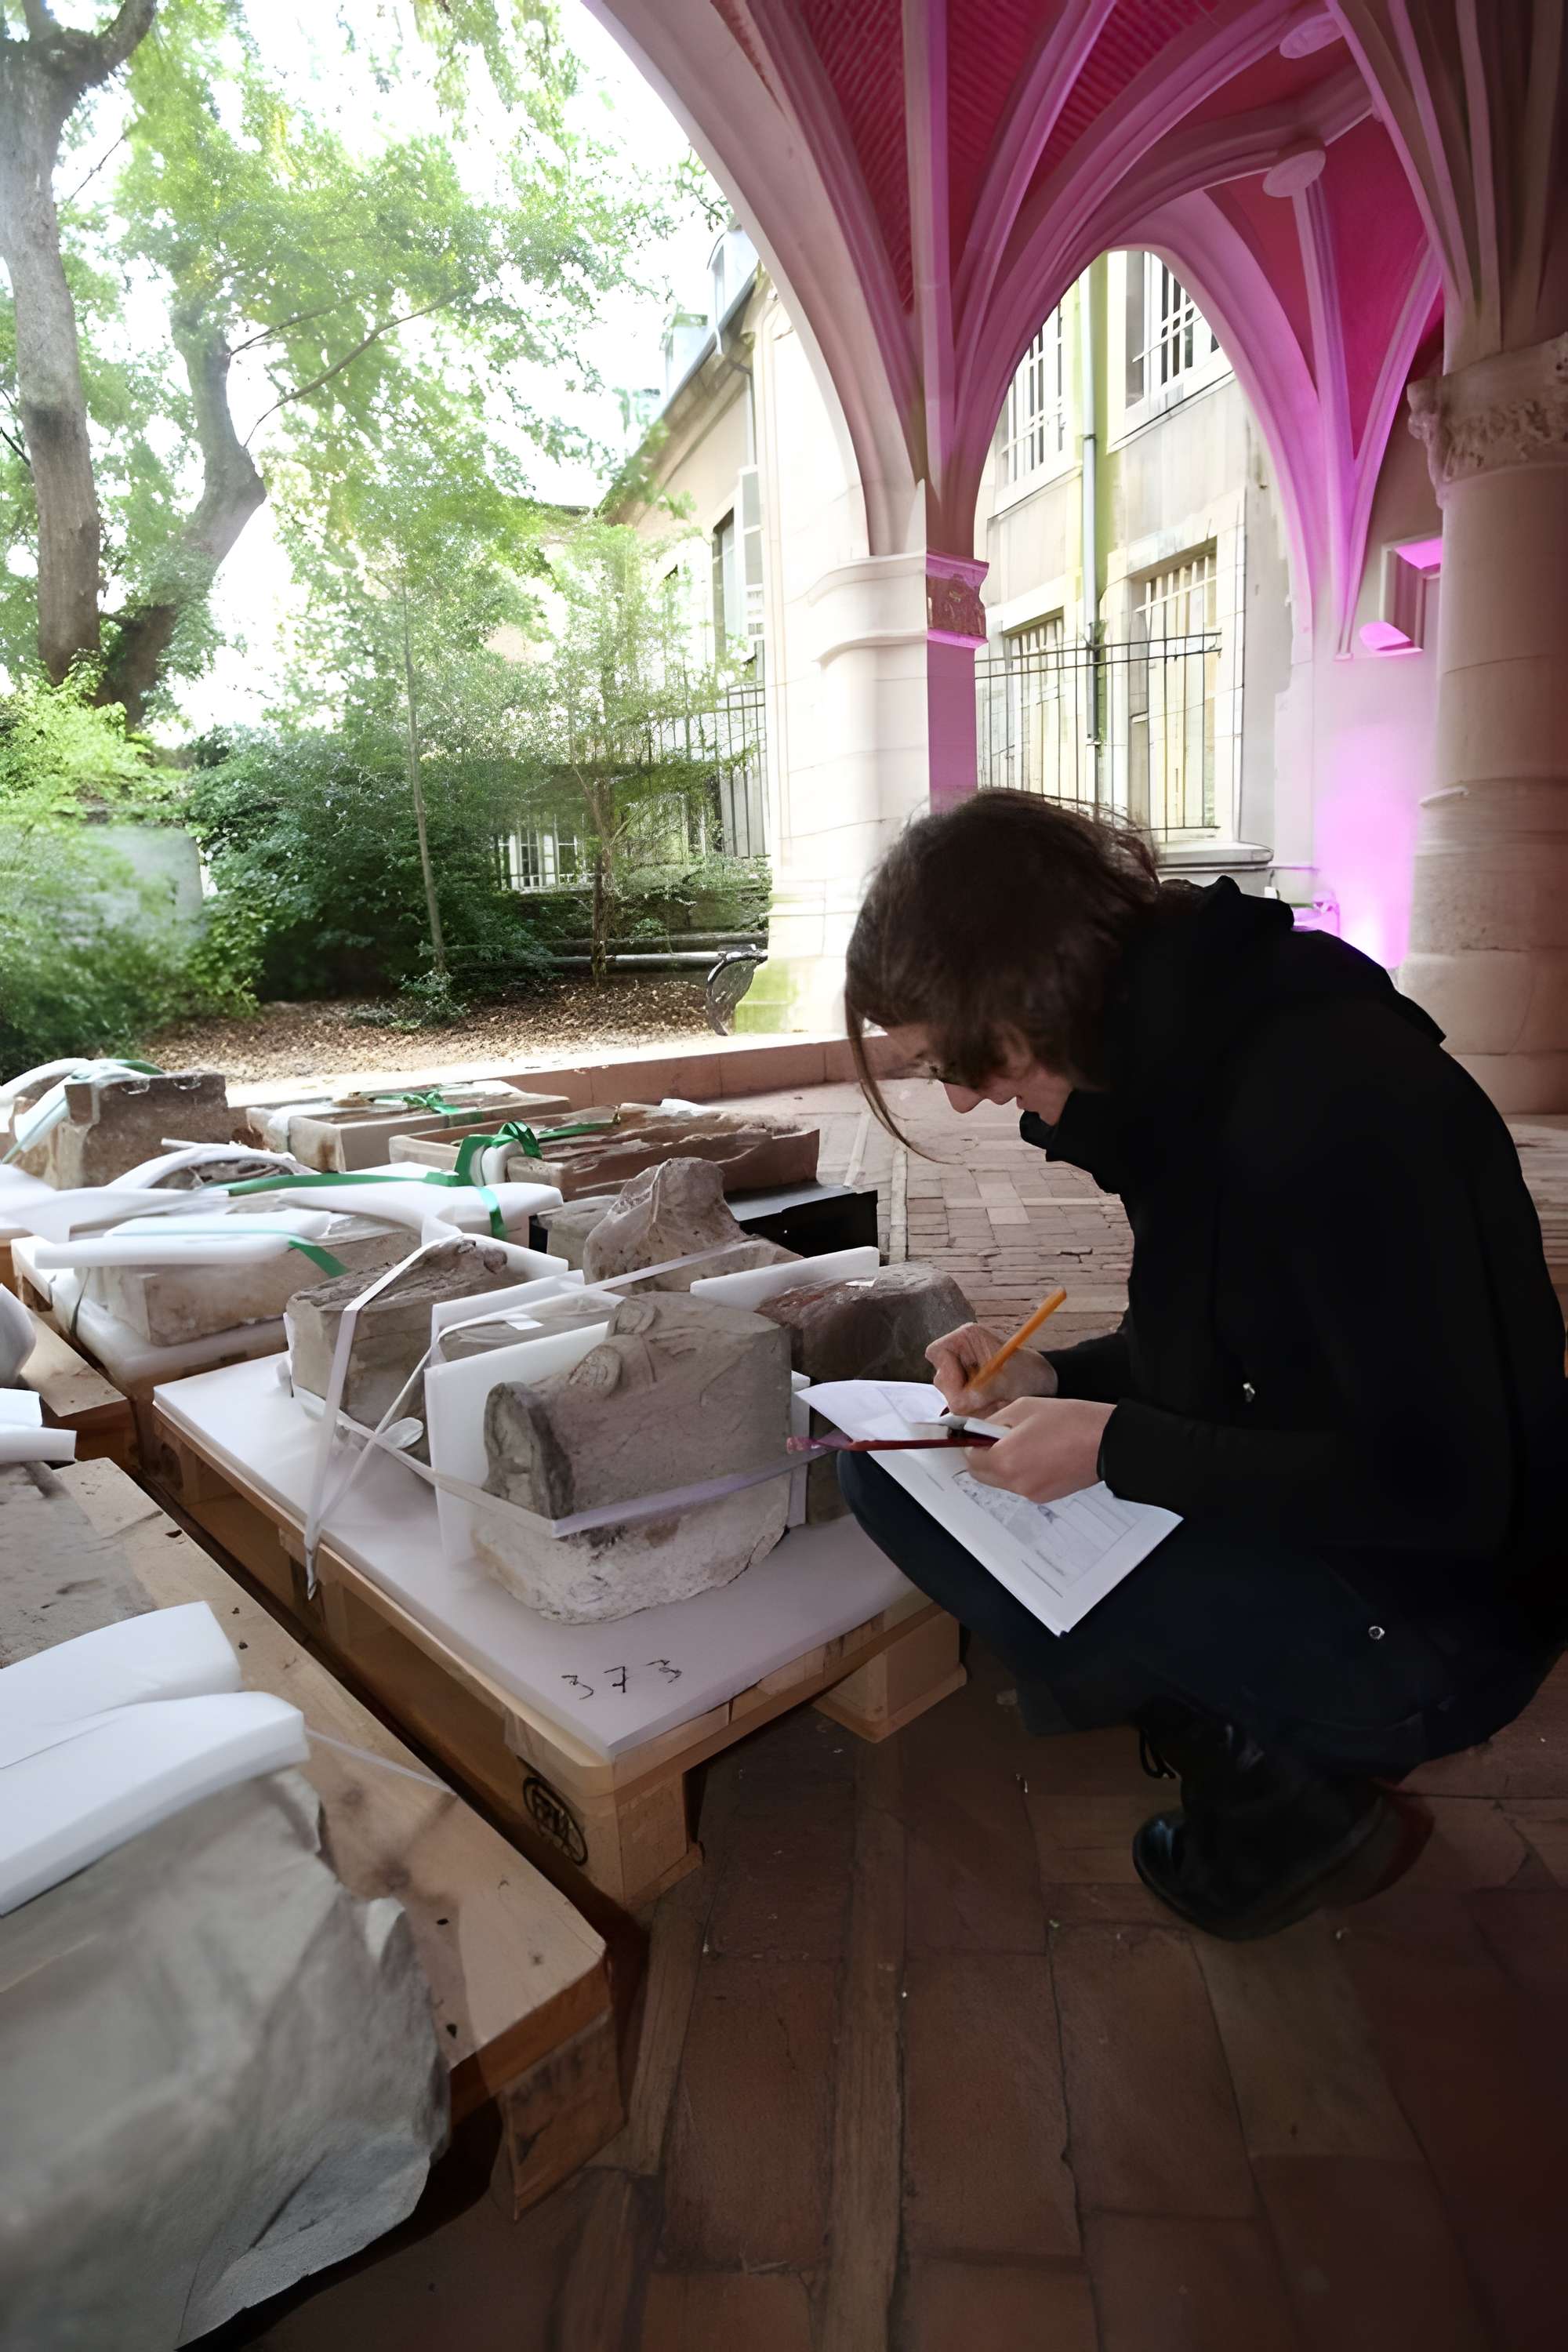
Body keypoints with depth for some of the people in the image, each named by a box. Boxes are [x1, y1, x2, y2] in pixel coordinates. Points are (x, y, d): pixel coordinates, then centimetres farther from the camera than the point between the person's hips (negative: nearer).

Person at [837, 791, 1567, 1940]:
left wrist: (1113, 1446, -22)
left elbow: (1438, 1490, -25)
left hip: (1425, 1625, -8)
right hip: (1293, 1531, 9)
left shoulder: (1332, 1094, -27)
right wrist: (1059, 1375, -2)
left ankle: (1284, 1804, 1)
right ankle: (1256, 1732, 7)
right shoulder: (1197, 1058, 1)